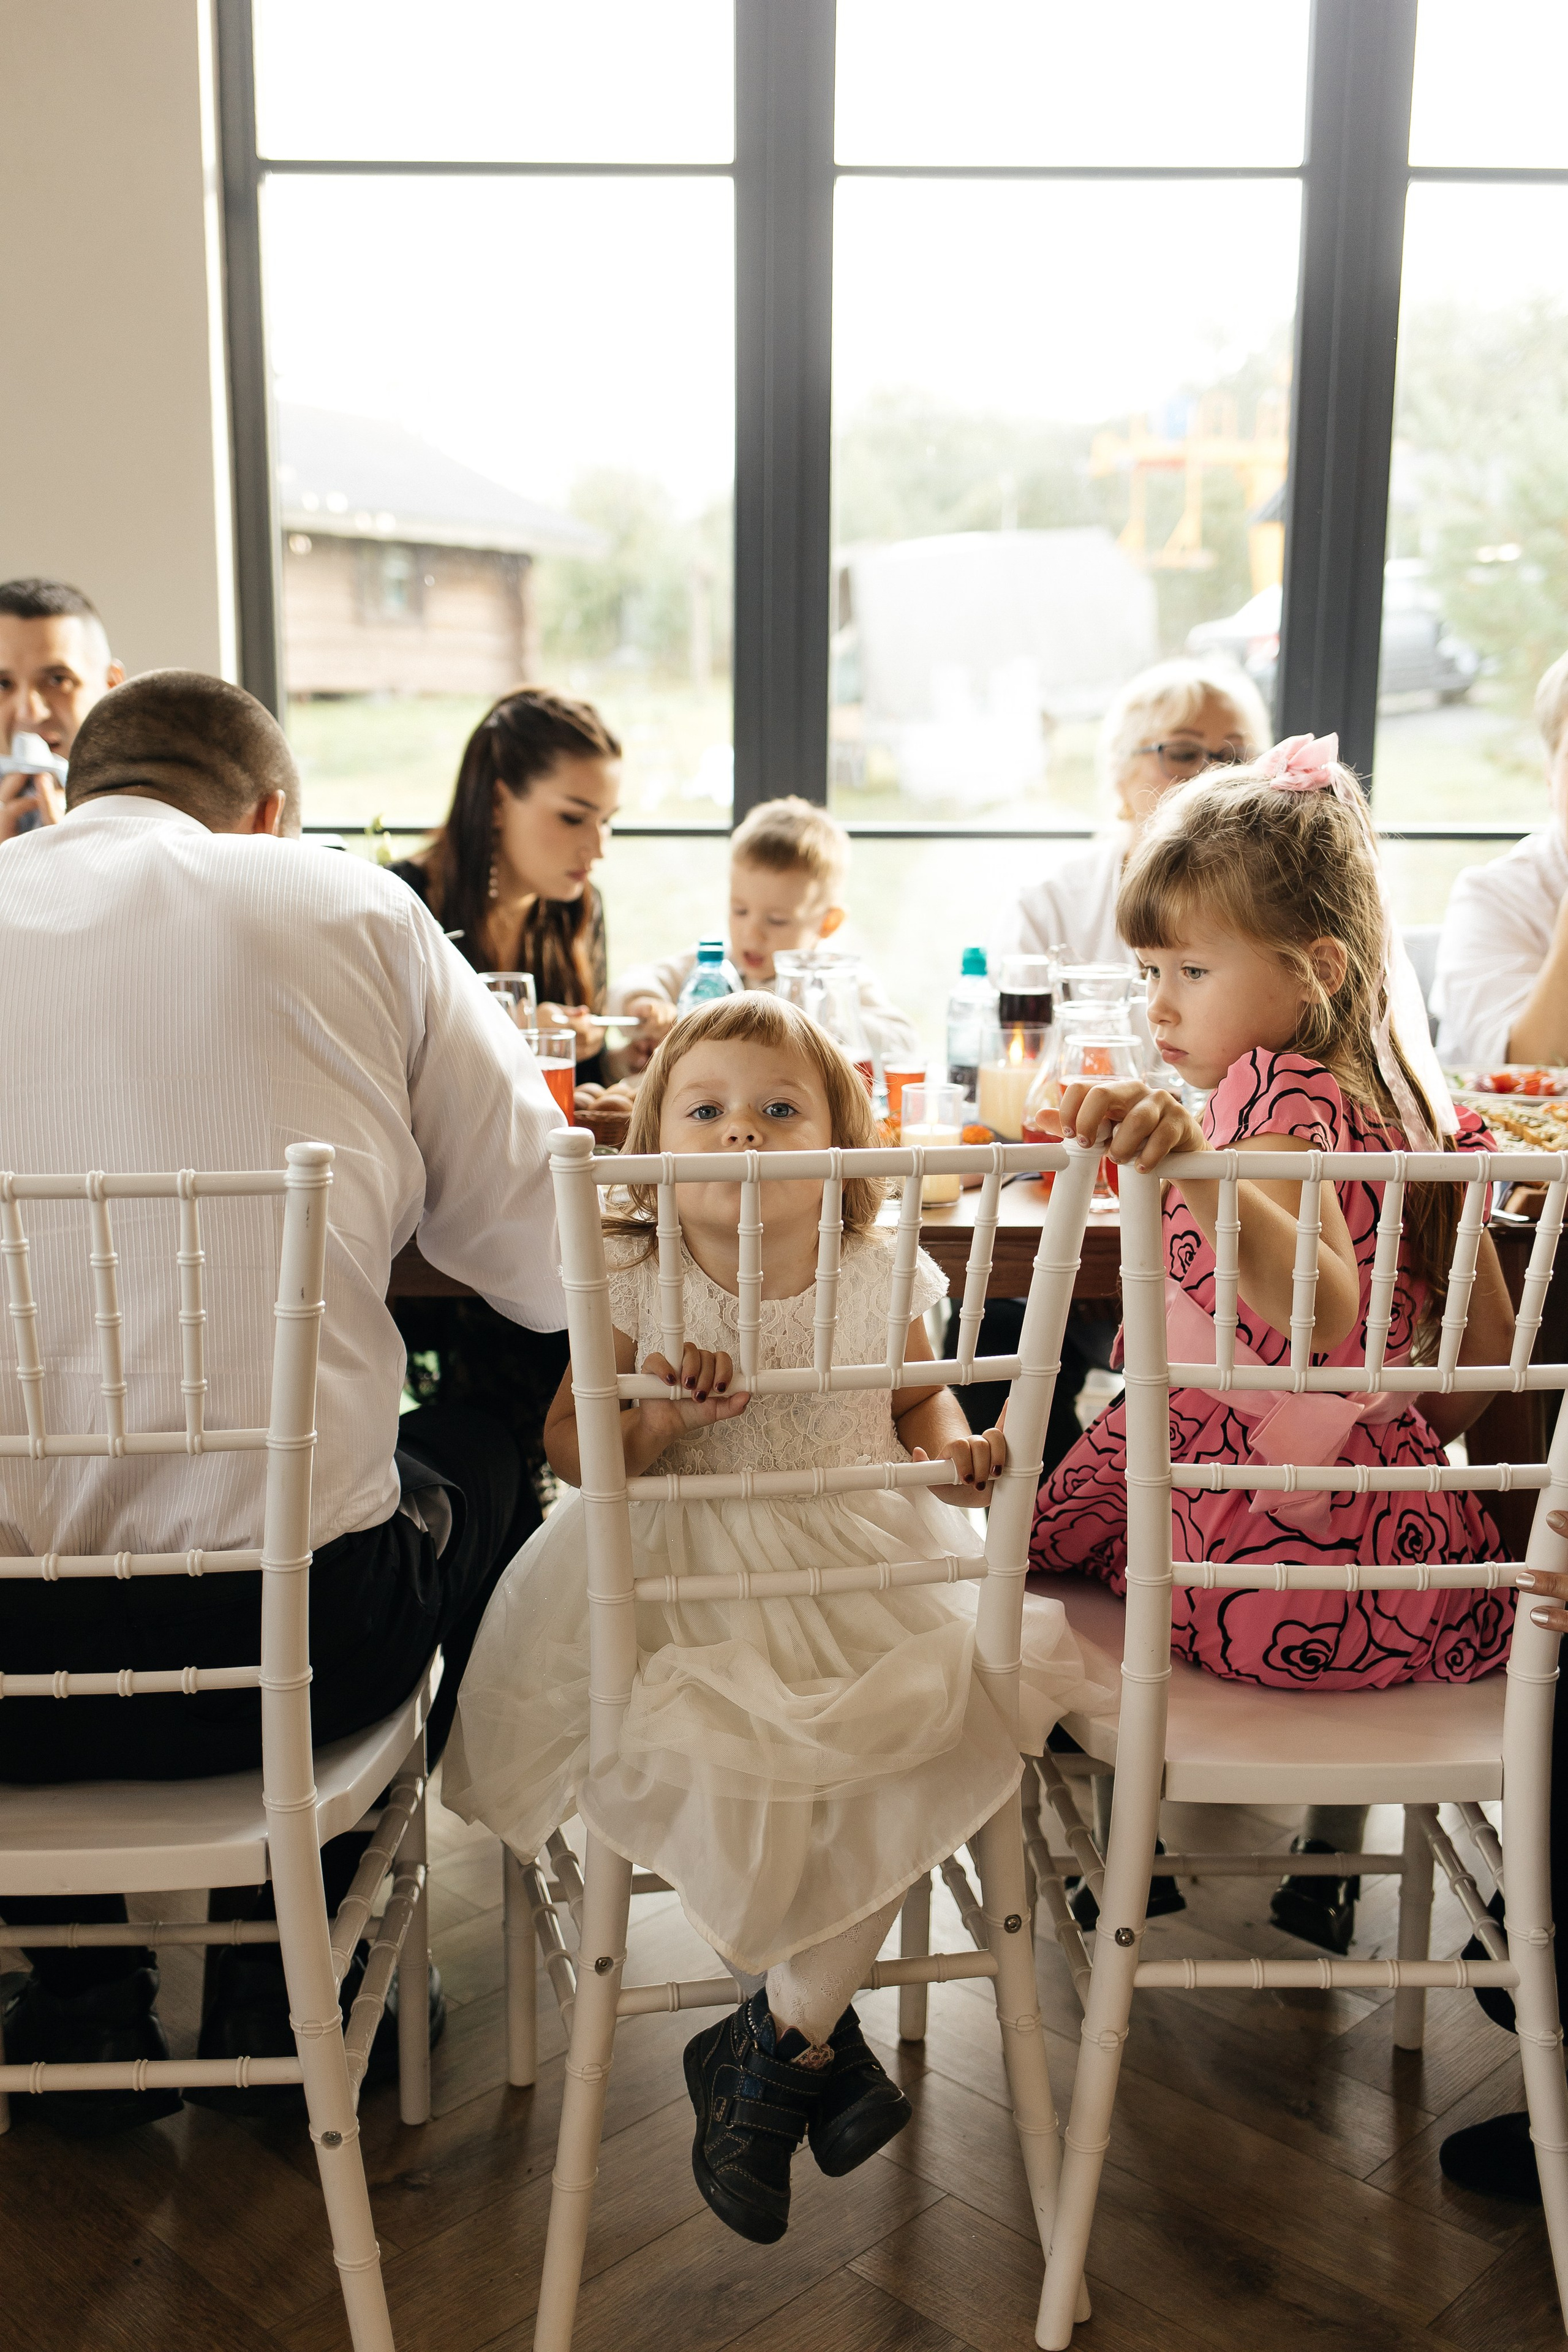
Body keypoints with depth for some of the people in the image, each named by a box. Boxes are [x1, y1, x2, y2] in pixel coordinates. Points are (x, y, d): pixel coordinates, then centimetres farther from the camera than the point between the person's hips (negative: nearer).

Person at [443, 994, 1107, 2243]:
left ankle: (772, 2048, 2)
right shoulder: (638, 1291, -5)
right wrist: (658, 1412, -24)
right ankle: (818, 2034, 4)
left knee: (924, 1734, -19)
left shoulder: (878, 1280, 0)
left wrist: (957, 1452, -4)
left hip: (862, 1569, 2)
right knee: (697, 1759, -24)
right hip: (686, 1579, -1)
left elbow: (921, 1398, 17)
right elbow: (571, 1449, -5)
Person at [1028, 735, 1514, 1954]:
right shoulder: (1413, 1101, 6)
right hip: (1411, 1550, 7)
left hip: (1258, 1554, -7)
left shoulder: (1275, 1090, -18)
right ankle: (1330, 1867, 51)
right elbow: (1490, 1344, 12)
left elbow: (1327, 1312, -36)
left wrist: (1196, 1168, -50)